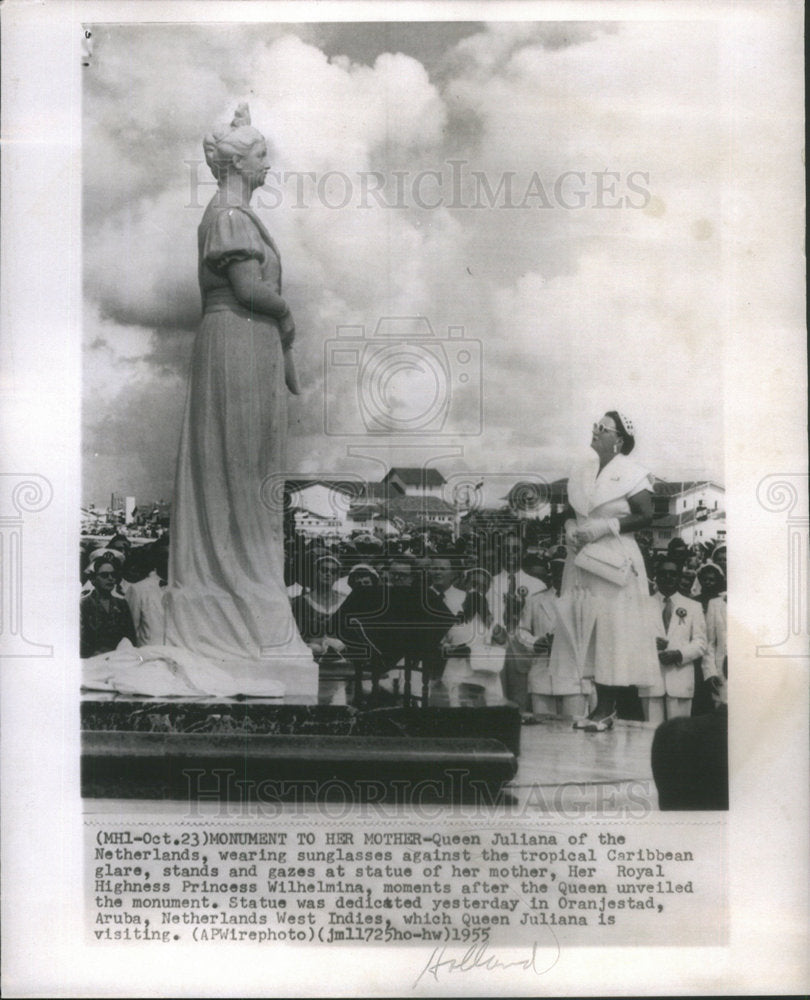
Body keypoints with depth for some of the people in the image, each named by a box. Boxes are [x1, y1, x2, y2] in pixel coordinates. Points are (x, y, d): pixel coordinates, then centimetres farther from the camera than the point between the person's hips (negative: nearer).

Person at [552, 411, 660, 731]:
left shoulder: (631, 474, -7)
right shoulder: (583, 470, 11)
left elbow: (646, 515, -11)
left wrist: (605, 527, -17)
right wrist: (570, 528, -2)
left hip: (615, 560, -6)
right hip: (582, 558, 6)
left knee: (612, 631, -4)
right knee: (585, 629, 6)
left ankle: (607, 708, 3)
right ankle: (601, 705, 13)